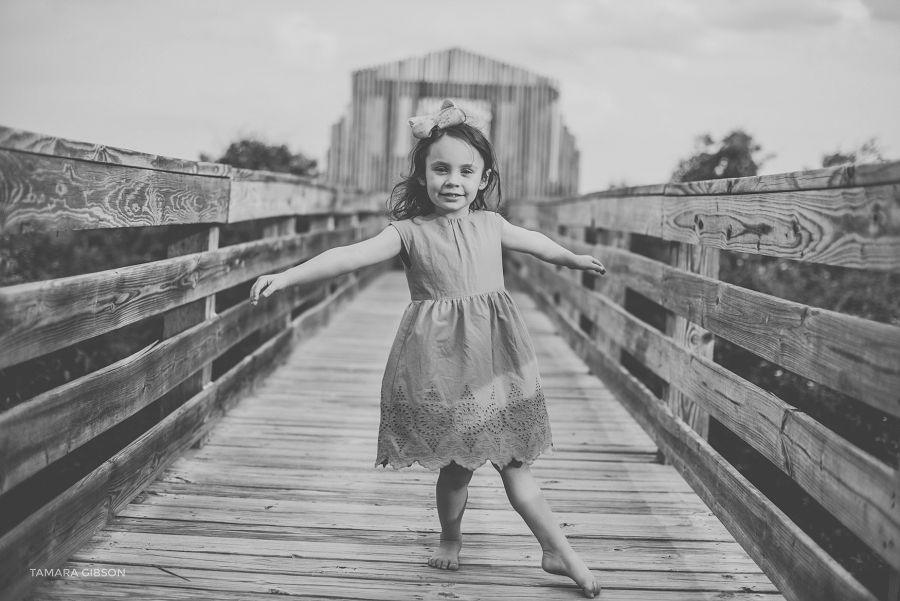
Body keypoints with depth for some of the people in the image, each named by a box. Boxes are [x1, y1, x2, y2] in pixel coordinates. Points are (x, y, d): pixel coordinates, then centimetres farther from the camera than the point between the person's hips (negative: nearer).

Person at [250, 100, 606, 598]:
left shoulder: (489, 224, 7)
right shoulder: (410, 232, -5)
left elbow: (532, 240, 27)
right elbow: (350, 255, -17)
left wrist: (573, 258, 44)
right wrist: (287, 276, -28)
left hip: (494, 360, 3)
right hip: (440, 364, -3)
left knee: (513, 462, 7)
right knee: (456, 463, 6)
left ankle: (558, 552, 17)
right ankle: (450, 539, 32)